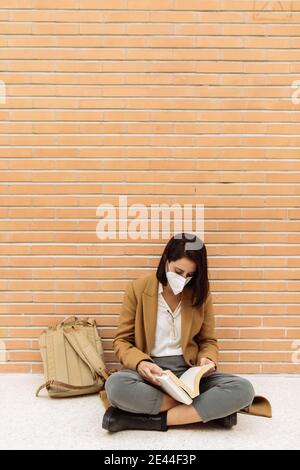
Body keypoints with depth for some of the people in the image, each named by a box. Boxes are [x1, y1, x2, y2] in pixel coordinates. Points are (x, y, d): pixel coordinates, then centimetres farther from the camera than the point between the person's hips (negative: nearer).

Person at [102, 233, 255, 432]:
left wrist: (207, 359, -12)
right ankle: (208, 409, -20)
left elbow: (208, 341, 12)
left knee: (243, 389, -24)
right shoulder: (138, 288, -4)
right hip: (150, 371, -1)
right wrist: (140, 363, -20)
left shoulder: (201, 293, 2)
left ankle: (157, 419, -21)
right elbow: (122, 341, 1)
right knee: (115, 385, -36)